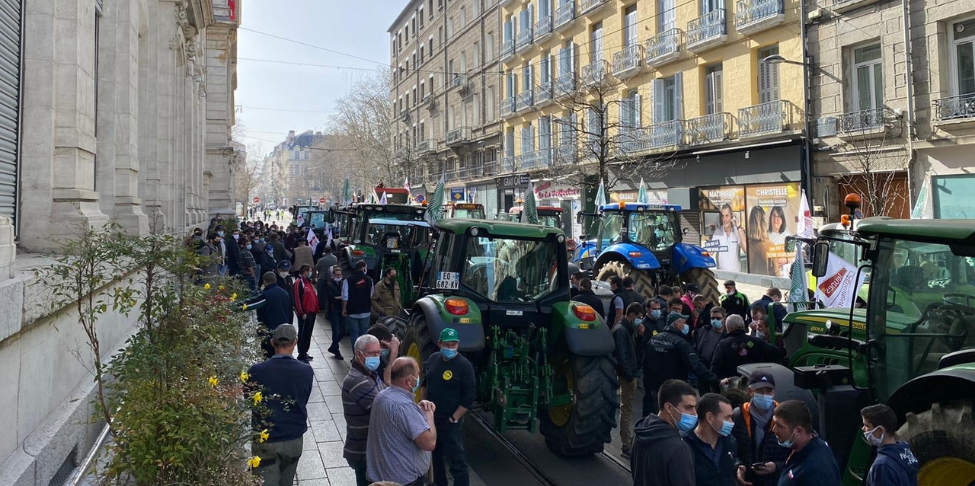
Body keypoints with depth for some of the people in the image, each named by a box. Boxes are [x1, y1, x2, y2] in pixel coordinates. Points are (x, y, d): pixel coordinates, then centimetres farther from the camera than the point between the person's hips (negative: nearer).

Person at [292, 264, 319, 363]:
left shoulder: (308, 281, 17)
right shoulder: (299, 282, -13)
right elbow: (297, 299, -18)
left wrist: (315, 310, 17)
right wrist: (302, 313, -18)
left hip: (311, 312, 9)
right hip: (305, 314, -9)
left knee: (308, 333, 14)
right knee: (303, 334, -3)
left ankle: (304, 353, 24)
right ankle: (301, 355, 2)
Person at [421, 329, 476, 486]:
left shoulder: (464, 365, -16)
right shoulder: (433, 359, 2)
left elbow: (470, 396, -16)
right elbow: (424, 383, 16)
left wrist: (454, 418, -16)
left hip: (450, 421, -6)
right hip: (430, 418, 6)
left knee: (456, 460, -3)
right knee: (435, 456, 21)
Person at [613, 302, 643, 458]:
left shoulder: (629, 328, 12)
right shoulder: (620, 330, -18)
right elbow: (621, 356, -22)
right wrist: (629, 375, -20)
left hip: (631, 373, 10)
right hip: (627, 375, -10)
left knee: (627, 408, 19)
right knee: (626, 410, -5)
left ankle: (627, 438, 31)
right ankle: (626, 446, 0)